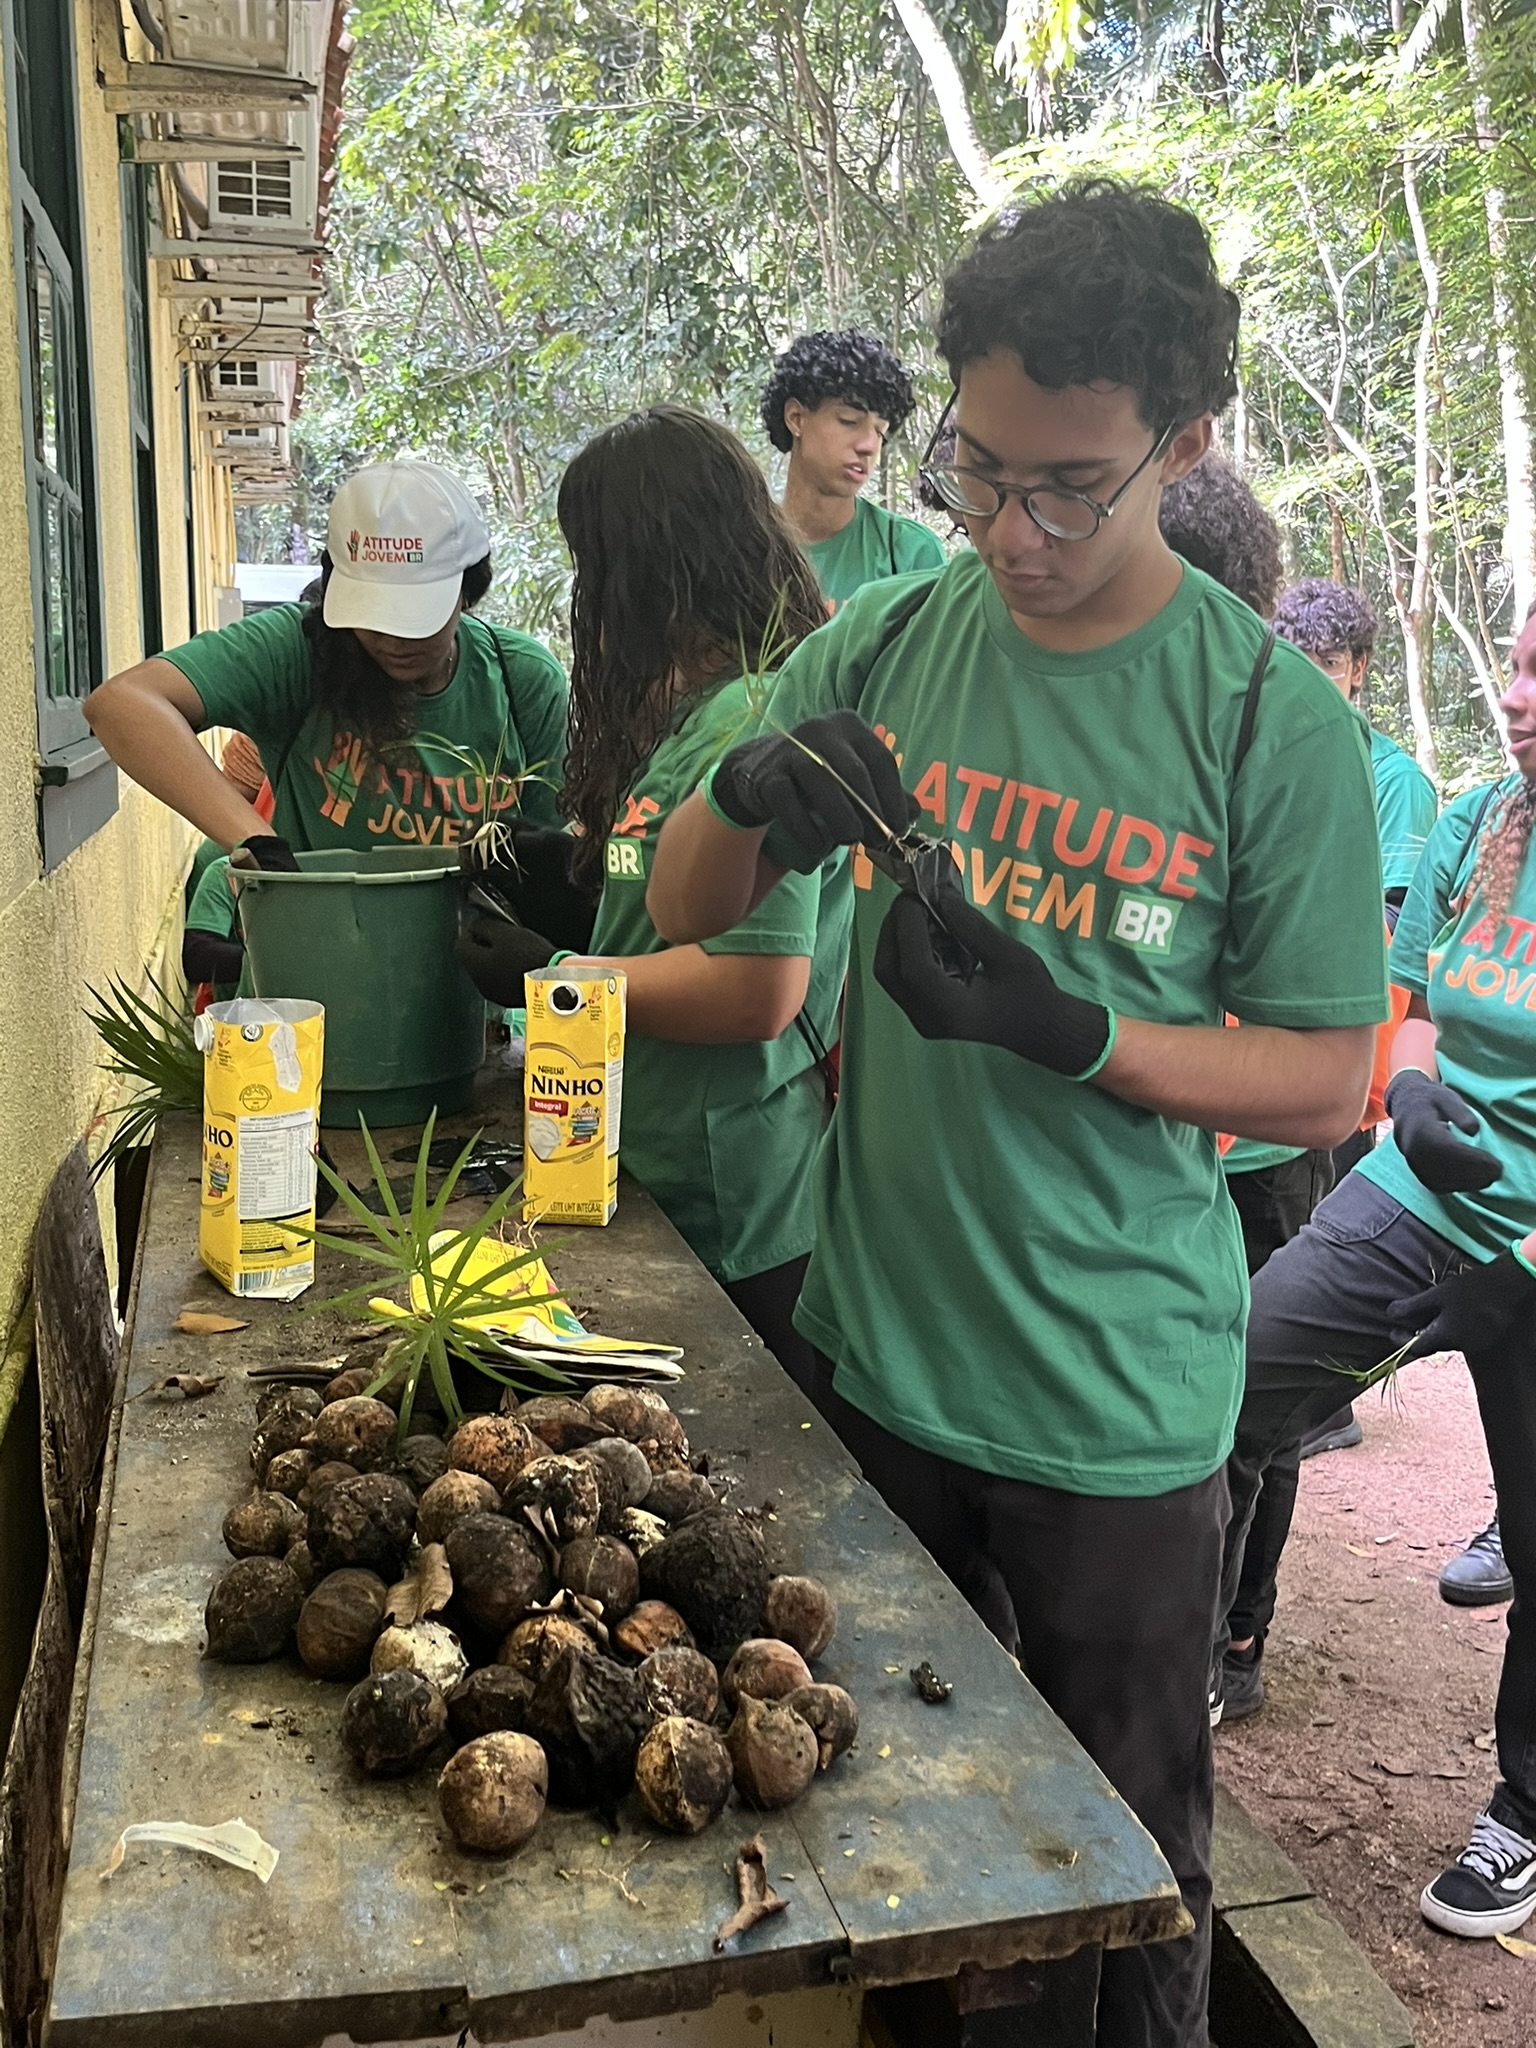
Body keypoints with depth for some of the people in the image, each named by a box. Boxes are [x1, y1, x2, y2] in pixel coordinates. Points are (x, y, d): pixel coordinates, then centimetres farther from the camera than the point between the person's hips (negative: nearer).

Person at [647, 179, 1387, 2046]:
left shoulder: (1270, 722, -12)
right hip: (876, 1348, 4)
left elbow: (1329, 1080, -8)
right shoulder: (885, 648, -2)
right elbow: (684, 914, 3)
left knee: (1126, 1839, 17)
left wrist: (1066, 1022, -24)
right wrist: (746, 793, -19)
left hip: (1116, 1403, -3)